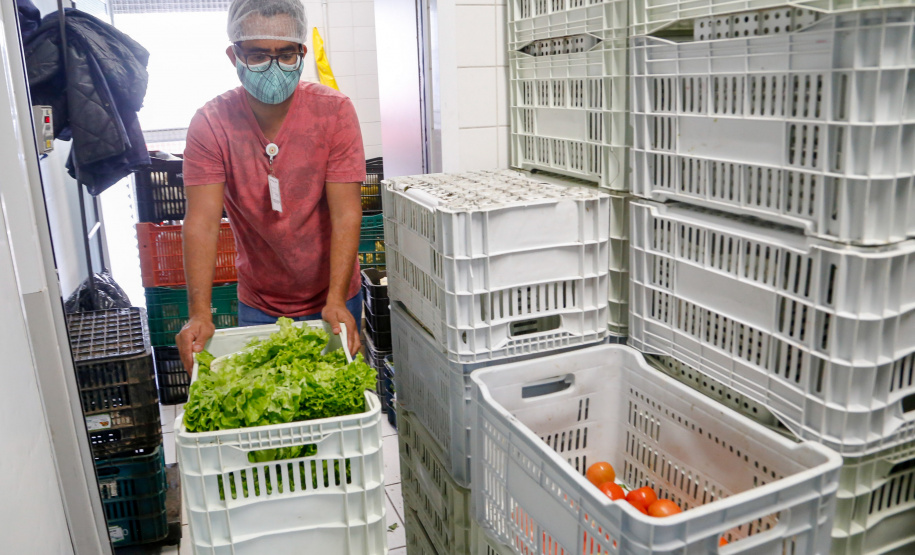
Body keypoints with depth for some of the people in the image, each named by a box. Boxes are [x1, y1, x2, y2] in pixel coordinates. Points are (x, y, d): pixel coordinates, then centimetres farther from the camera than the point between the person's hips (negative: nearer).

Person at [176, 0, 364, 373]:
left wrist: (336, 301, -28)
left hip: (332, 300, 0)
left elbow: (346, 215, -19)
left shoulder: (334, 111, -14)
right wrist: (199, 314, -28)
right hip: (257, 305, 1)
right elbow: (202, 221, -18)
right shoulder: (210, 124, -11)